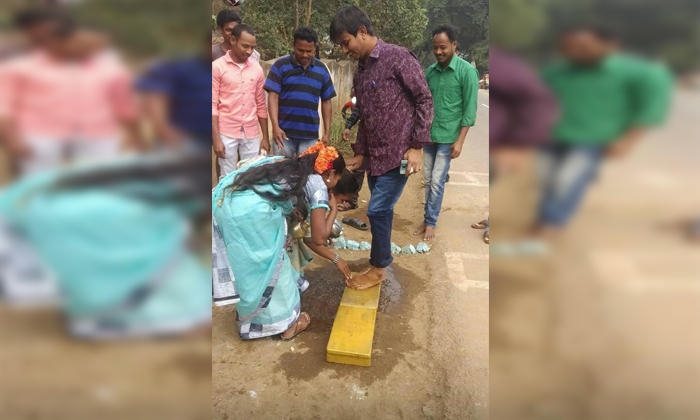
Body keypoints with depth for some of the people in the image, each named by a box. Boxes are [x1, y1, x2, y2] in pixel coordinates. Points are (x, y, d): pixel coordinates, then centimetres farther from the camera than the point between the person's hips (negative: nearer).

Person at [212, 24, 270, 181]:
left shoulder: (257, 69, 7)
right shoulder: (217, 67, -4)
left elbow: (261, 106, 12)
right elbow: (213, 105, -6)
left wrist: (265, 137, 10)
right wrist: (216, 138, -12)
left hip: (251, 134, 3)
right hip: (227, 133, -3)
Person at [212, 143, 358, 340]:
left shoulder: (293, 170, 31)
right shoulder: (318, 185, 10)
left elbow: (304, 233, 36)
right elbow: (319, 238, 10)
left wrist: (335, 258, 42)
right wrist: (333, 209, 26)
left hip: (222, 199, 8)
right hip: (251, 210, -8)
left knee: (247, 264, 26)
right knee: (271, 265, 13)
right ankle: (285, 323, 29)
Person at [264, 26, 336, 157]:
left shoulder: (322, 69, 7)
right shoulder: (280, 65, -1)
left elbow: (326, 102, 9)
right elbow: (273, 96, -6)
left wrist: (327, 133, 4)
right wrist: (275, 126, -18)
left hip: (310, 135, 2)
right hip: (284, 132, -1)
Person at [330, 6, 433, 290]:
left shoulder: (398, 58, -9)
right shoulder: (360, 73, 14)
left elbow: (424, 100, -11)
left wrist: (417, 146, -15)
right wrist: (359, 154, 16)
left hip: (398, 154, -7)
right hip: (375, 156, 7)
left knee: (378, 210, -4)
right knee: (381, 211, 12)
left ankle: (378, 268, 14)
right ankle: (381, 261, 26)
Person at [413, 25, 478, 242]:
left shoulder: (466, 71, -10)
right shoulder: (430, 71, 6)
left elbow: (470, 109, -10)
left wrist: (460, 140, -14)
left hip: (448, 137, -5)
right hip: (428, 135, 5)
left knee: (437, 182, -2)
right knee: (428, 180, 10)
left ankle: (431, 222, 12)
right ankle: (427, 219, 22)